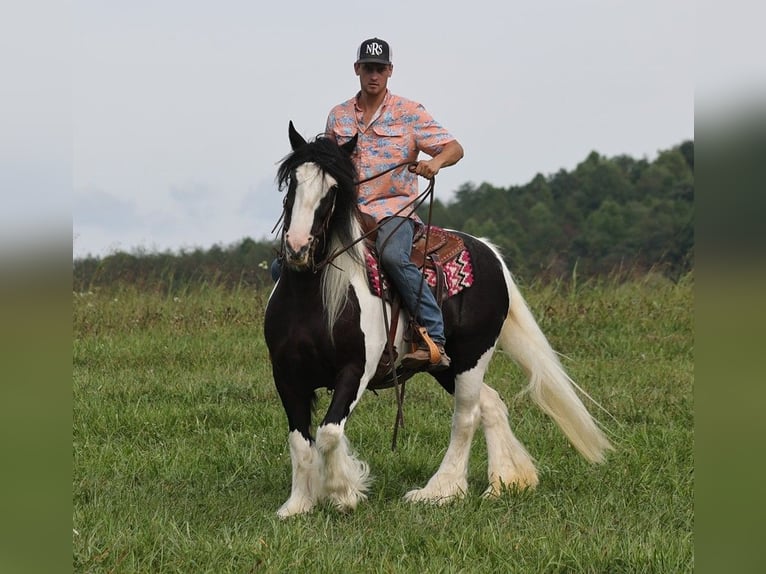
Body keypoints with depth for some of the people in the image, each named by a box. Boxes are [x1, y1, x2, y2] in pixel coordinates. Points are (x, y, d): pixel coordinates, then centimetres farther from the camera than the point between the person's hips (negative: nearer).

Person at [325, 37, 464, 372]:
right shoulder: (338, 117, 14)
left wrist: (435, 162, -23)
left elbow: (455, 148, 0)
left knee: (392, 256, -37)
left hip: (393, 209, -4)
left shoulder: (409, 113, 4)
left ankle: (434, 341, -37)